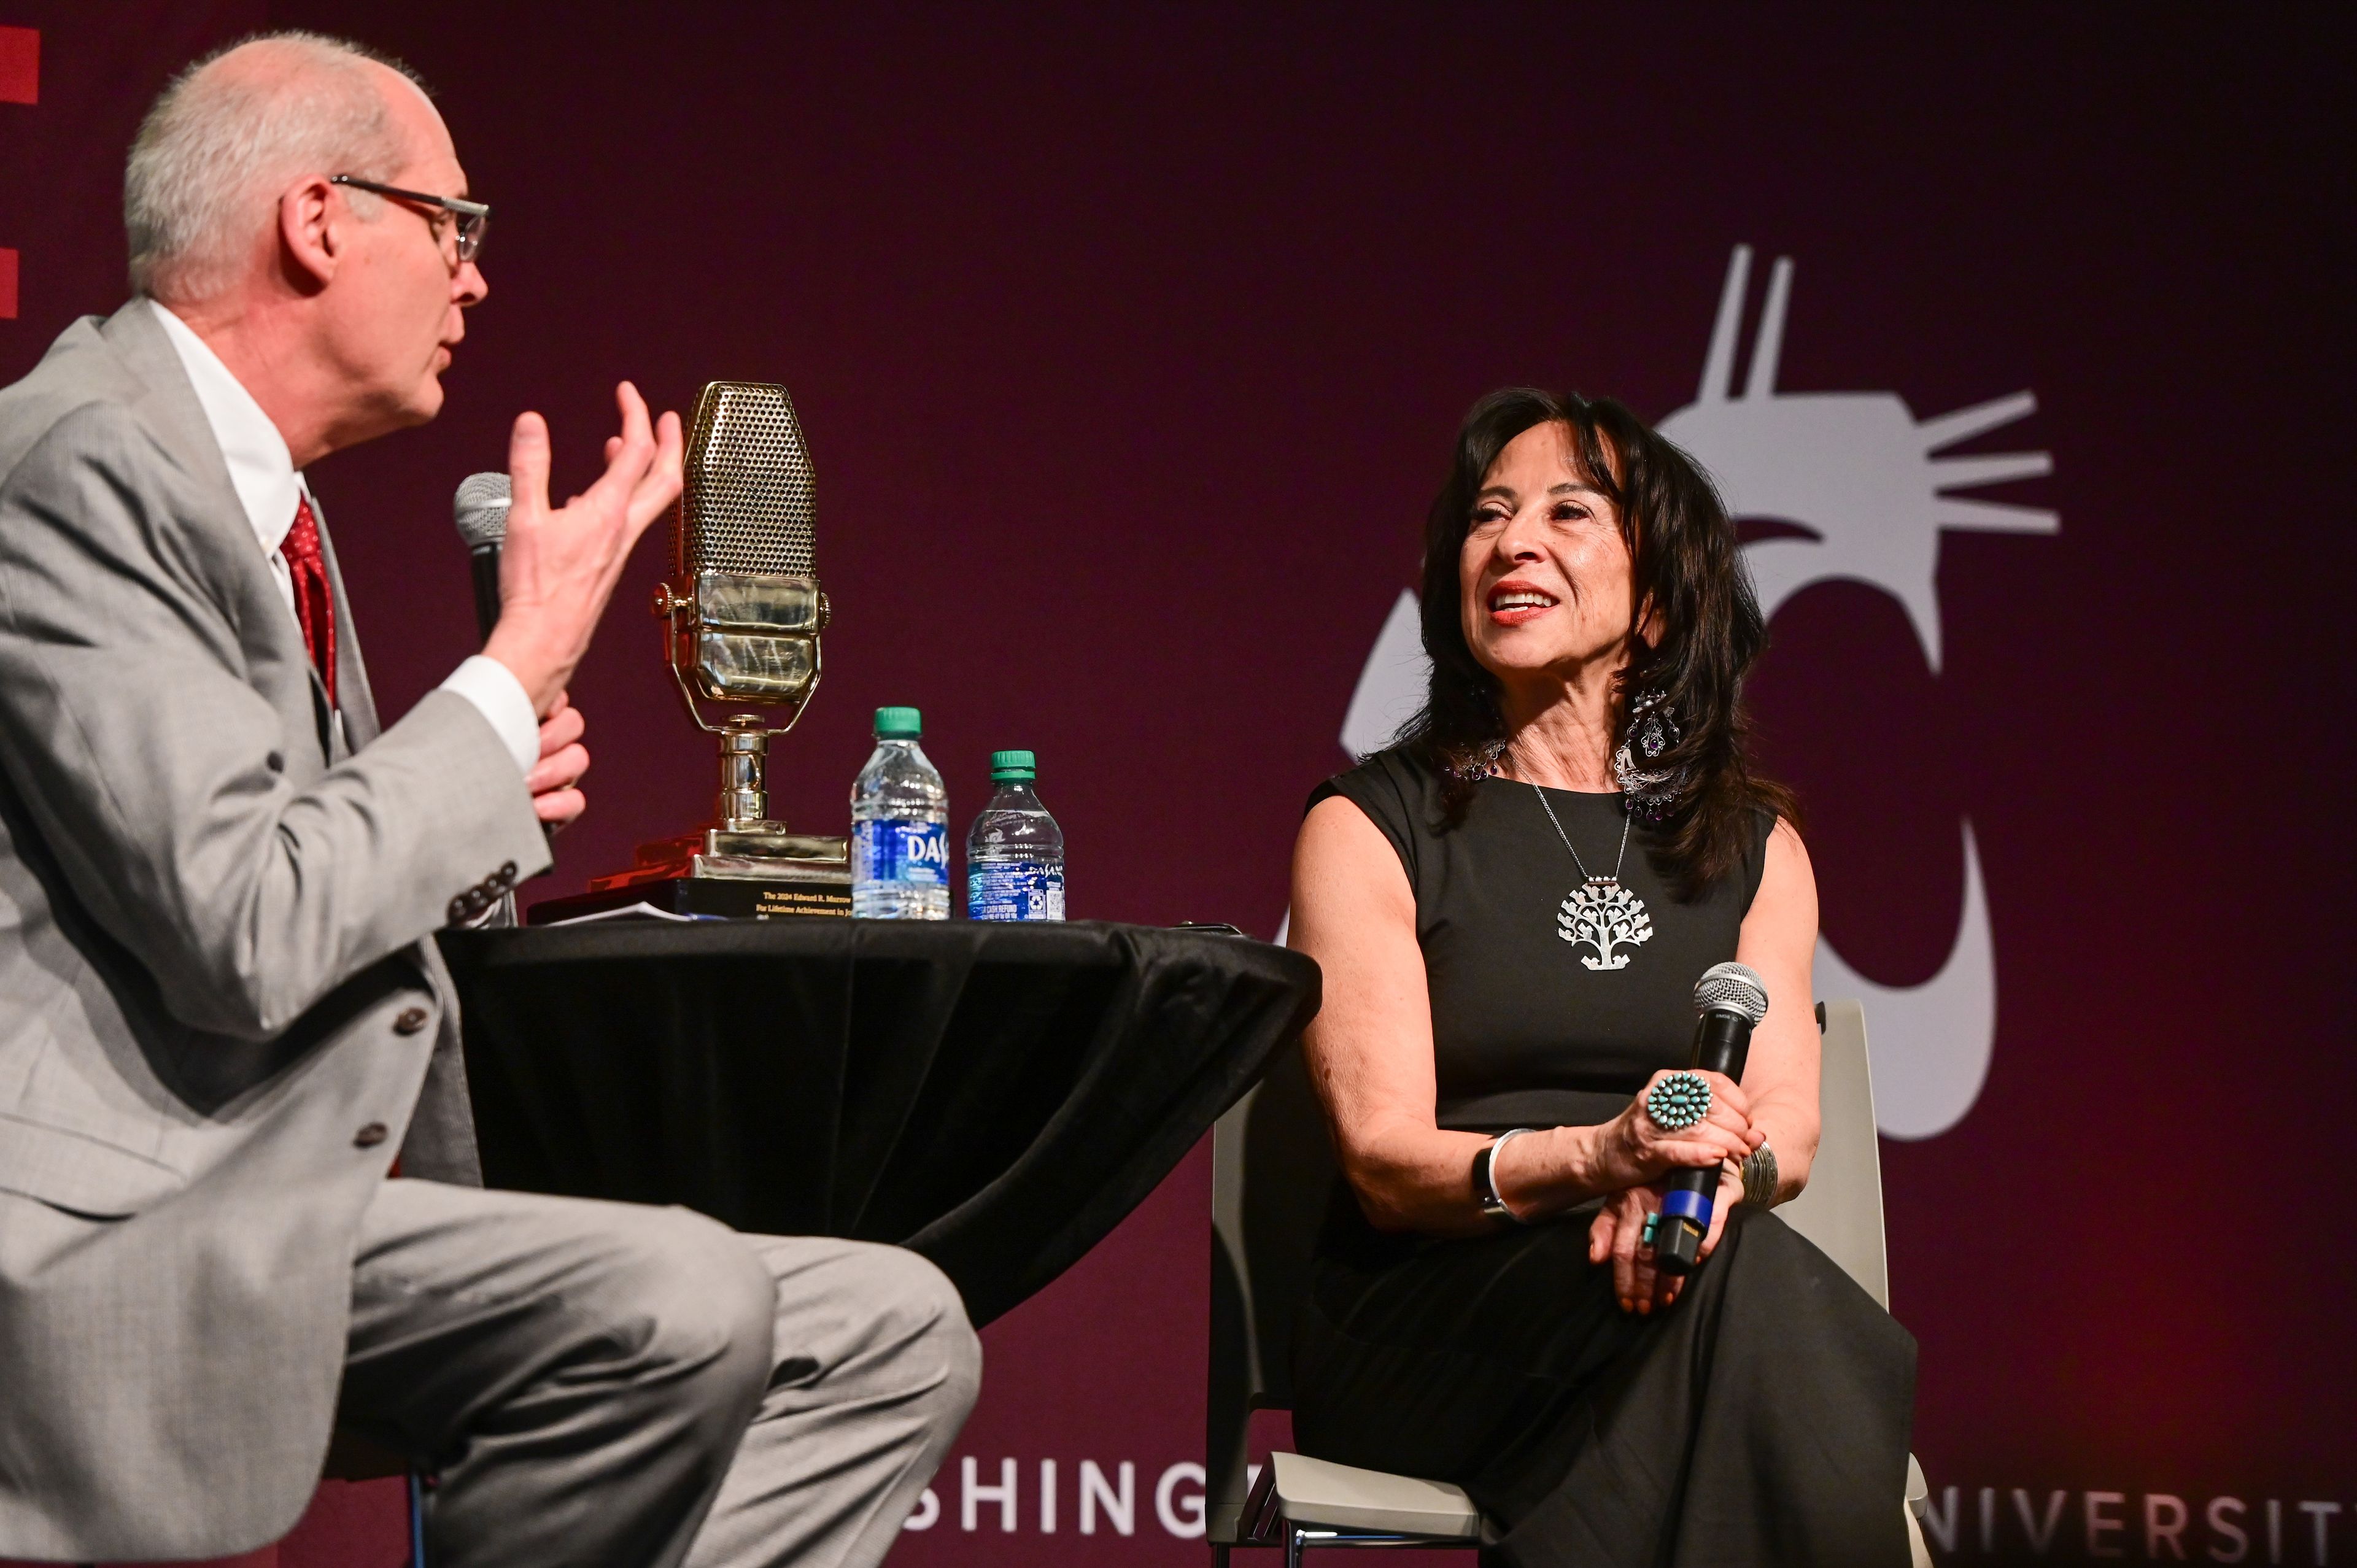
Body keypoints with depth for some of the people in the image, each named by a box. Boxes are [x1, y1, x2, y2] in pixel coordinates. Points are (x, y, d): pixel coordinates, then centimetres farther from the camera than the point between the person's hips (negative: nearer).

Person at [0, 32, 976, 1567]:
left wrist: (475, 803, 7)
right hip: (129, 1223, -10)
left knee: (893, 1335, 1)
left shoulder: (257, 488, 19)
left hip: (301, 1185, 10)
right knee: (680, 1307, -30)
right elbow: (247, 935, -22)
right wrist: (521, 666, -11)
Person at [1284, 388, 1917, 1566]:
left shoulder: (1756, 844, 19)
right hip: (1427, 1314, -3)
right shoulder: (1368, 830, 6)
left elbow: (1790, 1128, 6)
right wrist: (1595, 1157, -25)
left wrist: (1711, 1166, -20)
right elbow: (1384, 1159, -4)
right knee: (1746, 1285, -35)